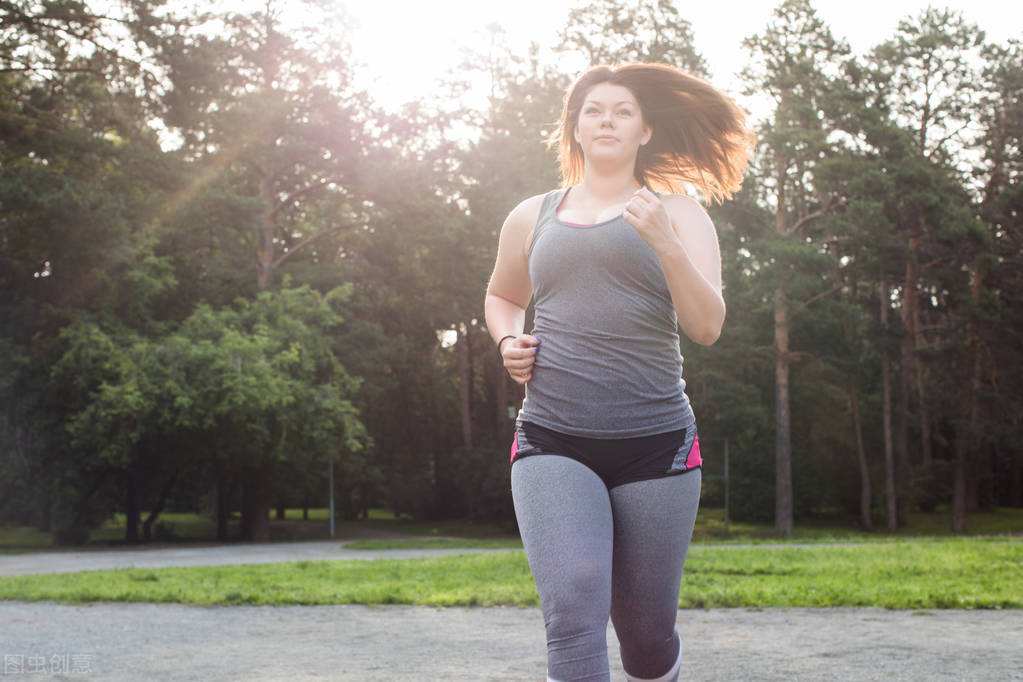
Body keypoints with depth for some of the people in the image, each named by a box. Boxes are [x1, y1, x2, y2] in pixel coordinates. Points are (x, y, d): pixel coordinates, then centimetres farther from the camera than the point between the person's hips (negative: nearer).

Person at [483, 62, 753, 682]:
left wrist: (663, 242, -18)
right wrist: (508, 341, 10)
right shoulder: (533, 218, 14)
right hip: (551, 443, 1)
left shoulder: (677, 213, 7)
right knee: (574, 613, -21)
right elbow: (502, 297, 32)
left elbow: (707, 327, -4)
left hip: (656, 441, 0)